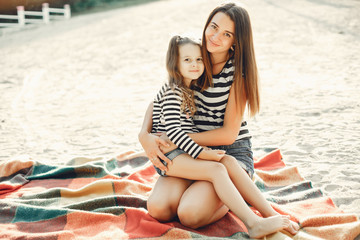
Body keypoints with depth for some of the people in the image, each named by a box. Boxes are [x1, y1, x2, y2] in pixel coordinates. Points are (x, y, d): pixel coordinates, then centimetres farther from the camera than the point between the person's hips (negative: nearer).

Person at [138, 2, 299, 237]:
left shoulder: (238, 71, -12)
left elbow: (229, 133, -15)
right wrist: (145, 135, -12)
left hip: (232, 151, -4)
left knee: (190, 214, -27)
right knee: (158, 208, -20)